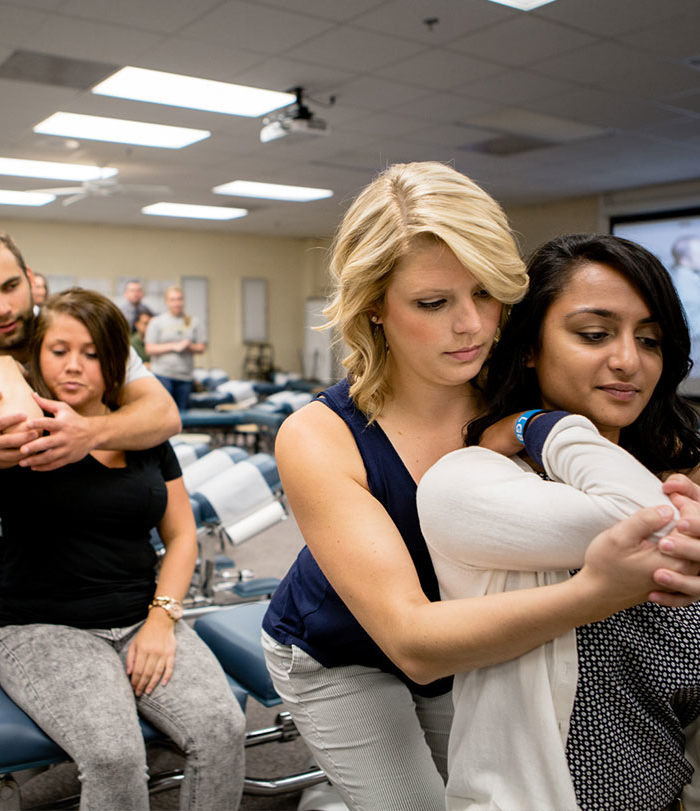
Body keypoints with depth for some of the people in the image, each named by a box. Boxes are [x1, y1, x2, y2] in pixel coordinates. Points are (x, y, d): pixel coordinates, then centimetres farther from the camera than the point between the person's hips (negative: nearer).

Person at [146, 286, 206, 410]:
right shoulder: (157, 322, 5)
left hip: (185, 376, 3)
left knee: (182, 412, 4)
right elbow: (150, 349, -3)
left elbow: (201, 348, 10)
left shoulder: (192, 322, 13)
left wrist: (189, 346, -11)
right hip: (162, 373, -3)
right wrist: (174, 346, -11)